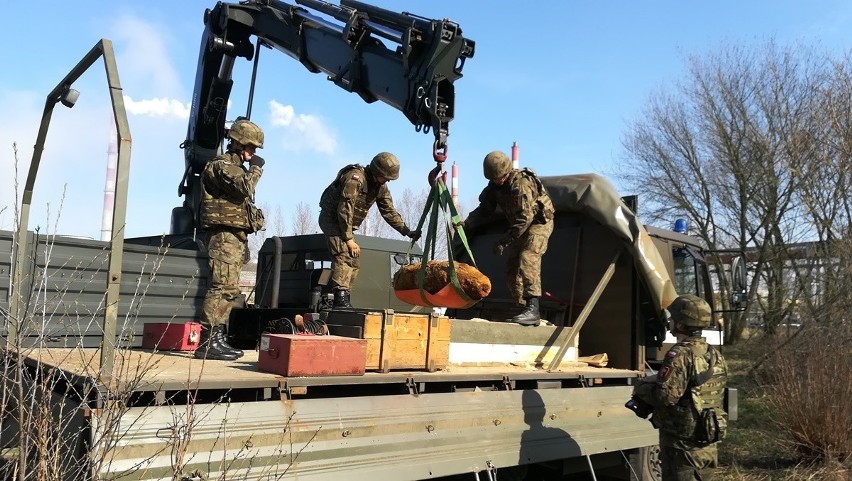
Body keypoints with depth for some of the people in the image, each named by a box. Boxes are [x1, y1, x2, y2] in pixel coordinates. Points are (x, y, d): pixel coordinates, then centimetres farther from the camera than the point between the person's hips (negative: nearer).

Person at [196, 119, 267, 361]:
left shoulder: (235, 166, 25)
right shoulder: (222, 164, -6)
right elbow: (244, 187, -23)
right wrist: (256, 168, -6)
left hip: (236, 236, 10)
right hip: (225, 234, -10)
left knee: (230, 289, 9)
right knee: (223, 287, -15)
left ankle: (219, 338, 13)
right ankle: (208, 342, -15)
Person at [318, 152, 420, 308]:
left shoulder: (380, 186, 3)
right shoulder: (355, 178, -25)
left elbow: (389, 211, 7)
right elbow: (344, 210, -28)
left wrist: (407, 231, -2)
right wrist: (349, 239, -26)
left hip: (346, 224, 9)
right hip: (331, 218, -9)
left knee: (353, 263, 5)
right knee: (344, 256, -26)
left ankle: (344, 301, 11)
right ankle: (340, 296, -33)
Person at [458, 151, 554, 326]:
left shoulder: (521, 183, -29)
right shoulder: (494, 186, -3)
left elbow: (525, 218, -32)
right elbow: (485, 209, 1)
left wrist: (503, 241, -32)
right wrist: (467, 223, -17)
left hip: (539, 222, -9)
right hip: (520, 226, 9)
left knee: (527, 260, -26)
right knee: (511, 268, 6)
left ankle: (533, 309, -30)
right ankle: (525, 309, 13)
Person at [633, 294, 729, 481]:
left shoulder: (681, 355, -21)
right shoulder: (715, 355, 8)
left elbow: (665, 396, -28)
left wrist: (641, 388, -8)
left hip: (683, 445, -9)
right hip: (708, 445, 9)